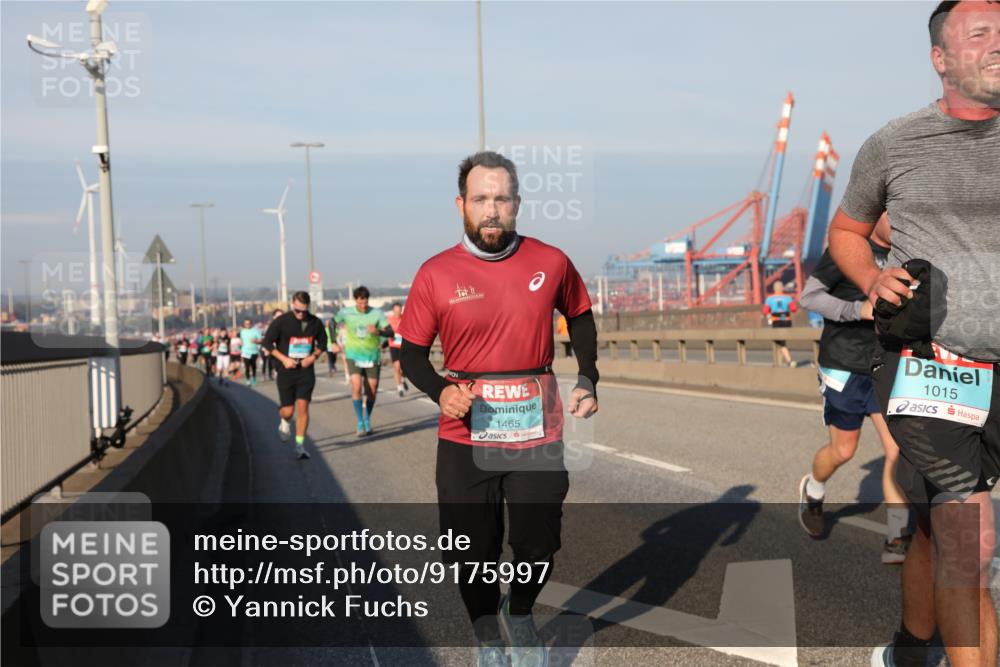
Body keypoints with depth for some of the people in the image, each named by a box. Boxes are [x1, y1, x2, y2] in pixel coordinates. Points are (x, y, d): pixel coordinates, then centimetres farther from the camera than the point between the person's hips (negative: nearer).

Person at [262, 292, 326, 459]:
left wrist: (314, 356, -6)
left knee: (303, 407, -8)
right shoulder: (281, 321, -9)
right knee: (288, 410, -1)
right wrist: (284, 359, -13)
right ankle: (285, 423, 36)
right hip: (286, 371, -1)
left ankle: (300, 445, 0)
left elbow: (322, 343, 13)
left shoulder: (315, 323, -2)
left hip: (306, 370, 1)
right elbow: (267, 343, -2)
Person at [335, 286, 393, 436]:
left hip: (372, 357, 1)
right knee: (356, 388, -18)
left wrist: (378, 331, -34)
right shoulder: (346, 312, -7)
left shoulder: (377, 313, -9)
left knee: (372, 392, 6)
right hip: (353, 356, -1)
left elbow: (390, 332, -15)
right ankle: (360, 423, -11)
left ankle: (367, 420, 31)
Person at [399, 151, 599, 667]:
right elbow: (411, 352, 2)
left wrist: (587, 380, 10)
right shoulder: (435, 275, -5)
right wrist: (440, 392, -16)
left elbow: (579, 316, 19)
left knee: (538, 547, 10)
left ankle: (520, 615, 43)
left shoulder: (550, 262, 0)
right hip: (465, 436, -1)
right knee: (474, 554, 8)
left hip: (537, 432, 1)